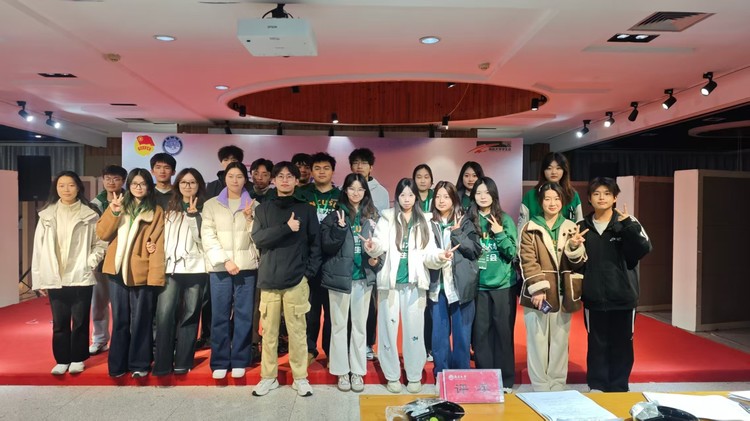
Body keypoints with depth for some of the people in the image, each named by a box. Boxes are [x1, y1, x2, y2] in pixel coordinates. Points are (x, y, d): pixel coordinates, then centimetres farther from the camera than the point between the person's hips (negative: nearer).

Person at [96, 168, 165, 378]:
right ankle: (117, 364, 20)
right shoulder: (119, 206, 14)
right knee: (120, 320, 10)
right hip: (117, 271, 3)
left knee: (140, 321, 4)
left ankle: (139, 364, 14)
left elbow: (158, 245, -6)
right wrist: (113, 211, -11)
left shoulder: (156, 211, 1)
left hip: (142, 273, -3)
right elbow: (102, 234, 4)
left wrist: (155, 276, -14)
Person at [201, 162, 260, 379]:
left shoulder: (254, 206, 10)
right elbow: (208, 236, 0)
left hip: (247, 266, 0)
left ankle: (239, 361, 12)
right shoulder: (211, 205, 9)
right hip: (220, 267, 0)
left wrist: (249, 217, -11)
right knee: (220, 315, 2)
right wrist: (225, 260, -10)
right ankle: (220, 362, 12)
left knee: (243, 315, 2)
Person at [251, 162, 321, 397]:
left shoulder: (306, 209, 8)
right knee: (269, 331, 6)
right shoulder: (263, 209, 10)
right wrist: (287, 228, -13)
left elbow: (315, 244, 6)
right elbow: (258, 238, -4)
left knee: (298, 331, 2)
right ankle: (268, 377, 19)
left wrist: (310, 271, -4)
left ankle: (300, 378, 13)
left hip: (297, 280, -1)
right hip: (269, 280, 1)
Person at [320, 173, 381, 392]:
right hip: (339, 276, -2)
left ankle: (357, 371, 19)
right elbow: (327, 246, -9)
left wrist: (376, 260, -6)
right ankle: (342, 371, 17)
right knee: (339, 324, 6)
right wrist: (340, 228, -21)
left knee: (360, 325, 9)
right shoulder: (335, 215, -1)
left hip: (363, 277, 2)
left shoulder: (372, 216, 6)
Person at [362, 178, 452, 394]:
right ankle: (392, 375, 18)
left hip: (415, 282, 1)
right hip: (390, 281, -1)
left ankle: (414, 376, 19)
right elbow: (381, 245, -12)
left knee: (414, 329, 6)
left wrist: (440, 256, -20)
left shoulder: (423, 222, 7)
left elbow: (428, 253, 1)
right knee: (389, 328, 5)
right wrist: (372, 247, -34)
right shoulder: (387, 218, 2)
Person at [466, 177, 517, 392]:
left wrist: (500, 233, -16)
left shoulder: (505, 220, 0)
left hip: (504, 285, -1)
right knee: (480, 333, 5)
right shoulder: (468, 221, 3)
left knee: (503, 332, 5)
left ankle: (506, 380, 17)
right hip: (478, 286, 1)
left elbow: (512, 254, -4)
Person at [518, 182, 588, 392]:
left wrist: (575, 247, -15)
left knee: (560, 341, 9)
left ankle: (558, 386, 20)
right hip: (538, 293, -3)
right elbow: (528, 262, -7)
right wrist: (537, 289, -16)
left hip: (562, 293, 3)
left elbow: (578, 263, 5)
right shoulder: (530, 228, 0)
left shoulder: (571, 228, 9)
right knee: (538, 341, 0)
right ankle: (540, 387, 10)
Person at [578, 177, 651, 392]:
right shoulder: (583, 227, 5)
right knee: (596, 346, 9)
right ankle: (596, 388, 22)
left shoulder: (627, 223, -2)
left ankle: (618, 390, 23)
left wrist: (628, 224, -26)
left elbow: (644, 249, -16)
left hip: (622, 298, -1)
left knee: (621, 346, 9)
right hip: (593, 298, 1)